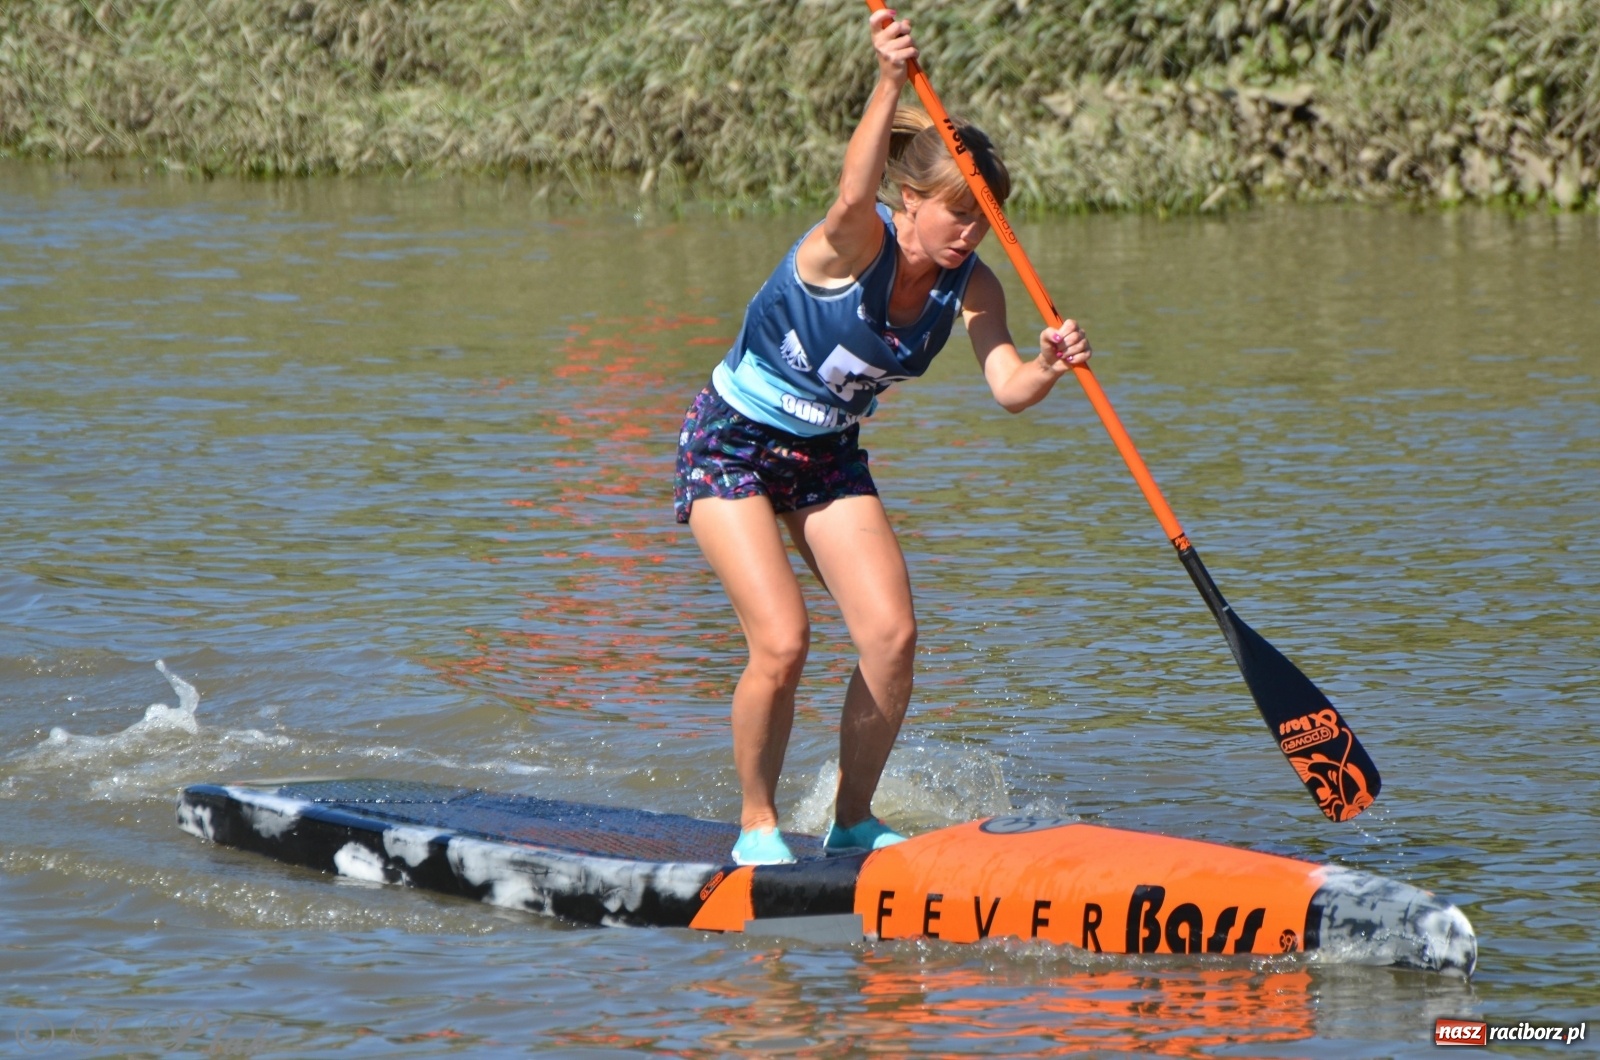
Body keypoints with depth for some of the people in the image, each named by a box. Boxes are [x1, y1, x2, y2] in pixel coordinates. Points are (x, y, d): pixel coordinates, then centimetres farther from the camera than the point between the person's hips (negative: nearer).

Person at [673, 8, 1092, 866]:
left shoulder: (967, 285, -10)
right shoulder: (853, 245, -26)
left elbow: (1008, 388, -24)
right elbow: (853, 194, -51)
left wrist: (1048, 368, -48)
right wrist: (889, 83, -66)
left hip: (828, 457, 6)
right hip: (732, 444, -6)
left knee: (891, 637, -9)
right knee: (782, 641, -19)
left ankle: (852, 821, 9)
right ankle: (757, 825, 1)